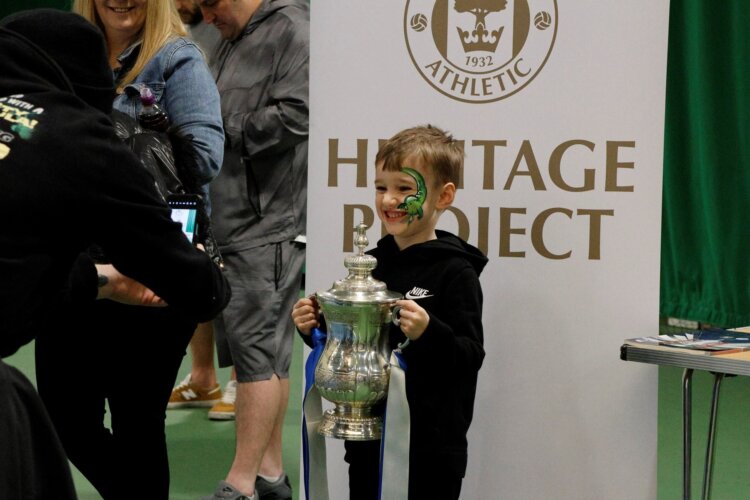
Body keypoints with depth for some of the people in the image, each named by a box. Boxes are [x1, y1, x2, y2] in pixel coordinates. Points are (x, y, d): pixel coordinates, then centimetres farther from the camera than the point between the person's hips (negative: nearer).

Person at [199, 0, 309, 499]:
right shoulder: (230, 42, 20)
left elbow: (293, 117, -18)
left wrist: (222, 126, -11)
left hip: (271, 226, -9)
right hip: (230, 224, 9)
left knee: (257, 351, -7)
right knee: (264, 354, 12)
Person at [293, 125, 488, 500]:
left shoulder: (454, 272, -10)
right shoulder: (371, 265, 8)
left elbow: (471, 356, -16)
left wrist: (427, 332, -32)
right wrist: (315, 328, -1)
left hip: (430, 447, -6)